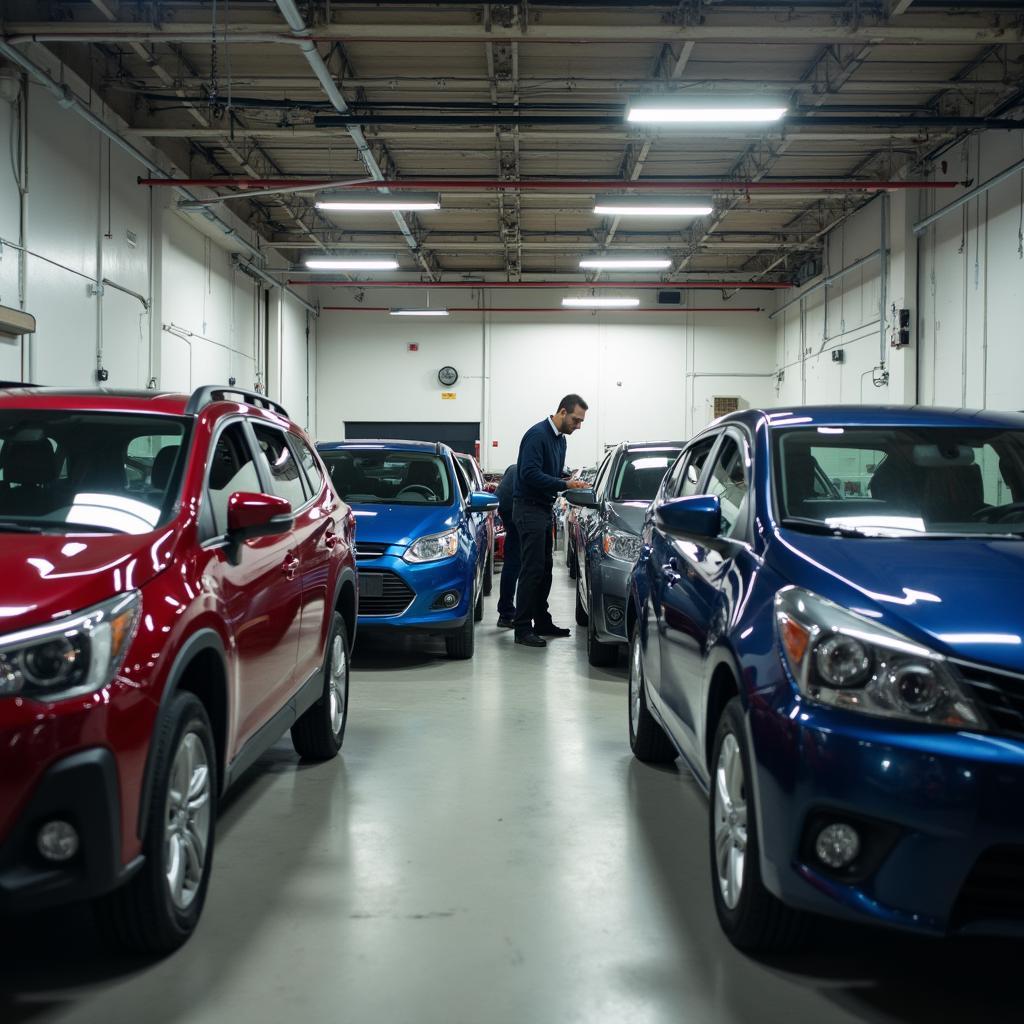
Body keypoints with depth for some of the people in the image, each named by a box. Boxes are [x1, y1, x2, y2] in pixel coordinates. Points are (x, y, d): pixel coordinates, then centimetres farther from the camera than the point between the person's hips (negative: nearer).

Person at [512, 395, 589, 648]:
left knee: (544, 568, 14)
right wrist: (565, 484, -23)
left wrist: (572, 481, 2)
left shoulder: (560, 439, 13)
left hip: (545, 509, 10)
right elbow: (530, 474, -25)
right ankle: (522, 629, -8)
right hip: (530, 509, -10)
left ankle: (542, 621, 23)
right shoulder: (537, 435, -17)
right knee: (532, 570, -10)